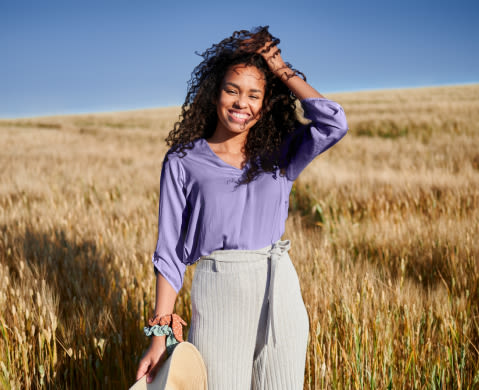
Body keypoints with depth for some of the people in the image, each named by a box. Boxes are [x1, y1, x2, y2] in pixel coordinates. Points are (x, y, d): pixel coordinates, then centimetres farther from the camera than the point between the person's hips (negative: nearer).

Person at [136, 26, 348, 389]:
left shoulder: (280, 155, 6)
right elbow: (171, 252, 1)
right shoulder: (183, 161, 2)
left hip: (280, 294, 2)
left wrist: (280, 68, -3)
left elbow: (334, 122, -13)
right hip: (217, 295, -2)